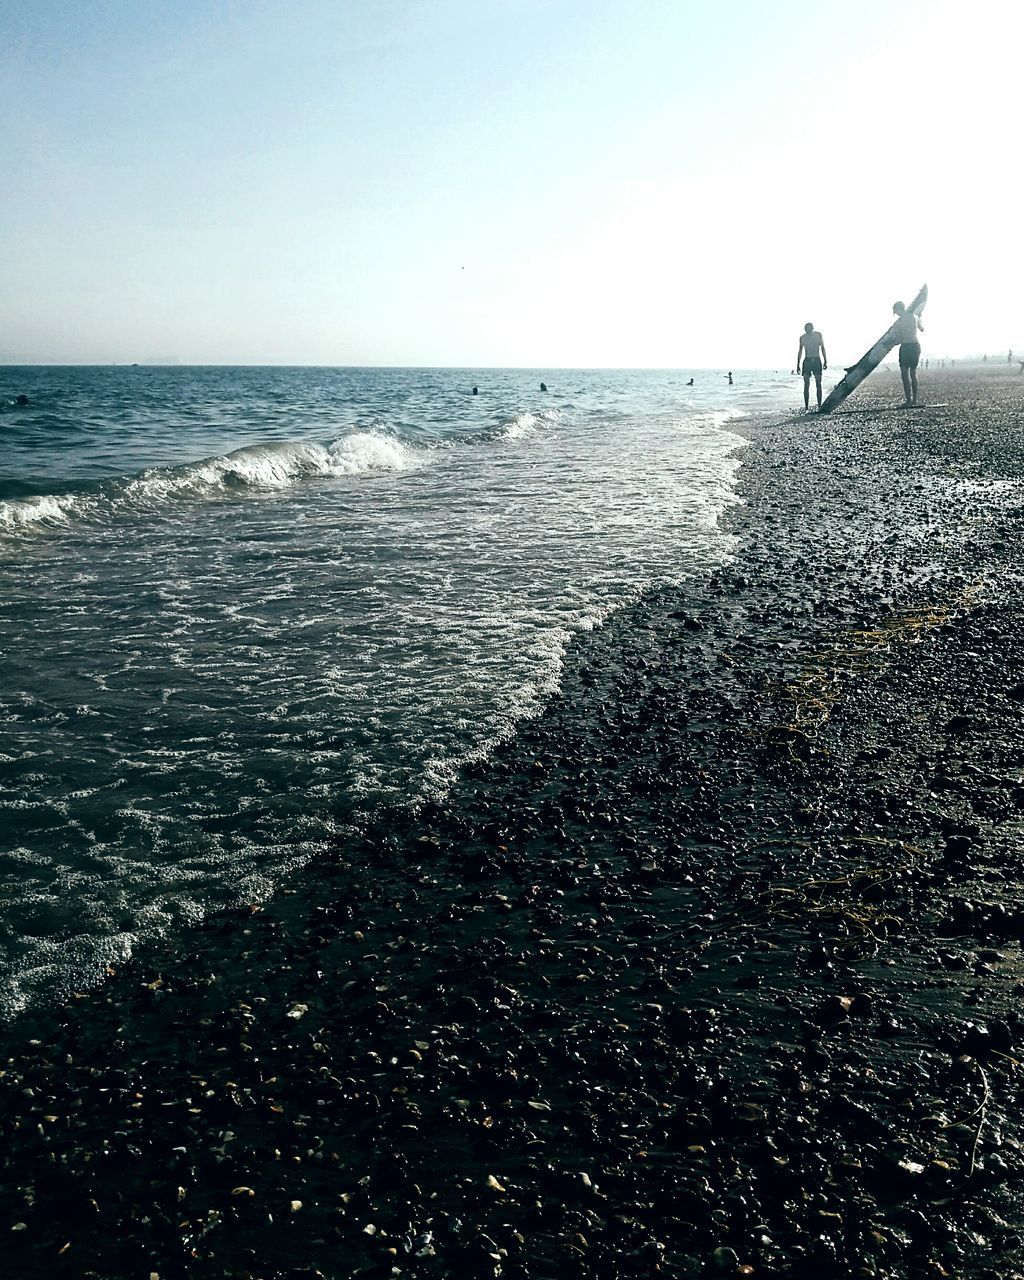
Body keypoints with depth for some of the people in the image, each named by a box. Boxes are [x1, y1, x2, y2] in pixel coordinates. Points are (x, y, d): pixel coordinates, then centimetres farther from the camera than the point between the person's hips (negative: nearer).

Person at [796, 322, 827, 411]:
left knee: (818, 384, -2)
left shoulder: (818, 335, 3)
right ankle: (806, 406, -3)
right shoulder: (802, 337, 5)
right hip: (807, 361, 0)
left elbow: (823, 348, 8)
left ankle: (819, 405, 1)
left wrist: (825, 361, 2)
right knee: (806, 385, -4)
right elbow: (800, 351, 12)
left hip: (817, 360, 0)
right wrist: (798, 365, 9)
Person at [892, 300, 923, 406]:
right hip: (916, 345, 6)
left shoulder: (898, 322, -9)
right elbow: (922, 329, 25)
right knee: (913, 373, 14)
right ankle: (914, 399, 14)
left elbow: (898, 339, -10)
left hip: (906, 347, -6)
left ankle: (909, 400, -10)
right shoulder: (915, 317, 6)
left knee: (905, 374, -3)